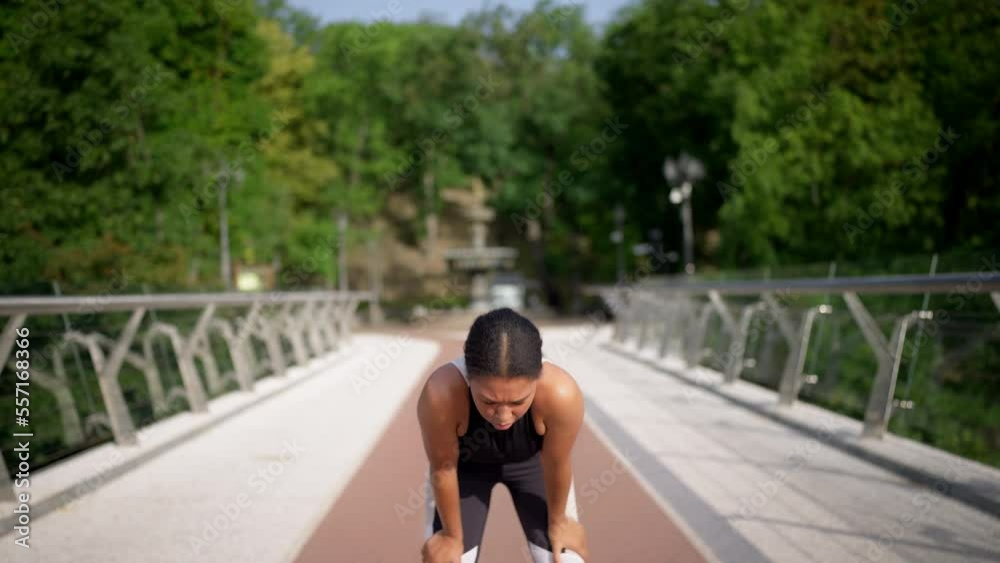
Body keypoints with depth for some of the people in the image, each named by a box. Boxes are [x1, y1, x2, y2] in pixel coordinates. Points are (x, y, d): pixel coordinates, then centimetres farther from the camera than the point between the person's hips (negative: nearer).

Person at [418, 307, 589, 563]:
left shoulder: (561, 394, -42)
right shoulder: (441, 394, -43)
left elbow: (557, 465, -22)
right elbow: (443, 469, -25)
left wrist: (558, 521, -4)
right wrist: (452, 536, -9)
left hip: (533, 461, 1)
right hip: (466, 464, 0)